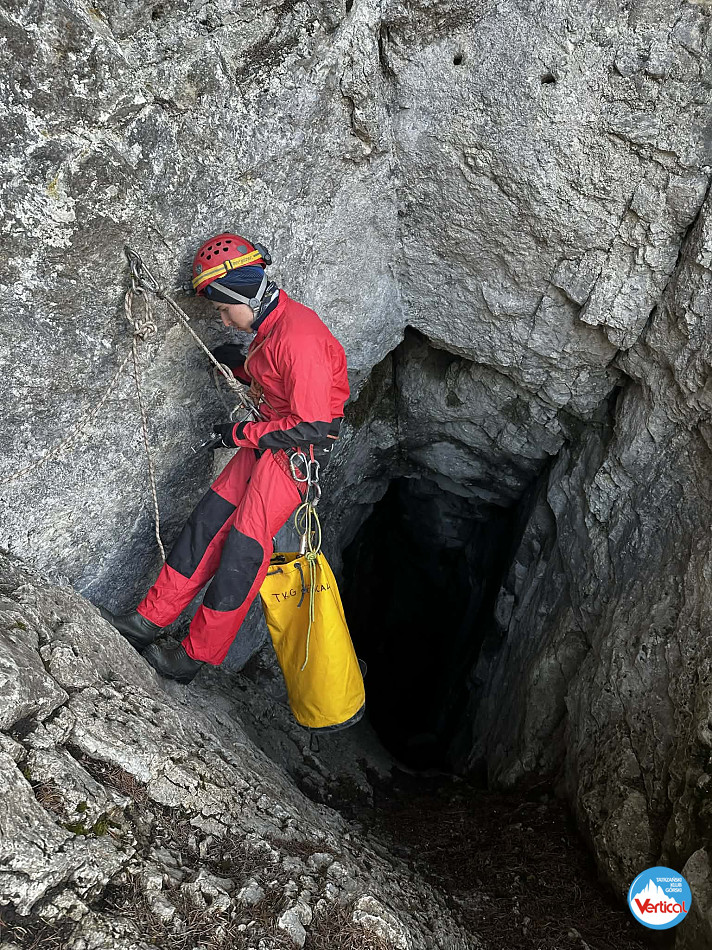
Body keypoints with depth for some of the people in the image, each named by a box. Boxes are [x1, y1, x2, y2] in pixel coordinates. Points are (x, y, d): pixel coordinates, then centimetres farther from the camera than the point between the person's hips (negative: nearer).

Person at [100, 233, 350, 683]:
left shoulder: (298, 337, -25)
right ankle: (148, 621, 10)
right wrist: (240, 366, 3)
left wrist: (242, 433, -15)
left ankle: (196, 654, 4)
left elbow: (313, 427, -25)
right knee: (209, 519, 4)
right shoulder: (270, 322, 7)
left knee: (245, 544, -8)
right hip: (267, 437, 10)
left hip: (299, 448, -9)